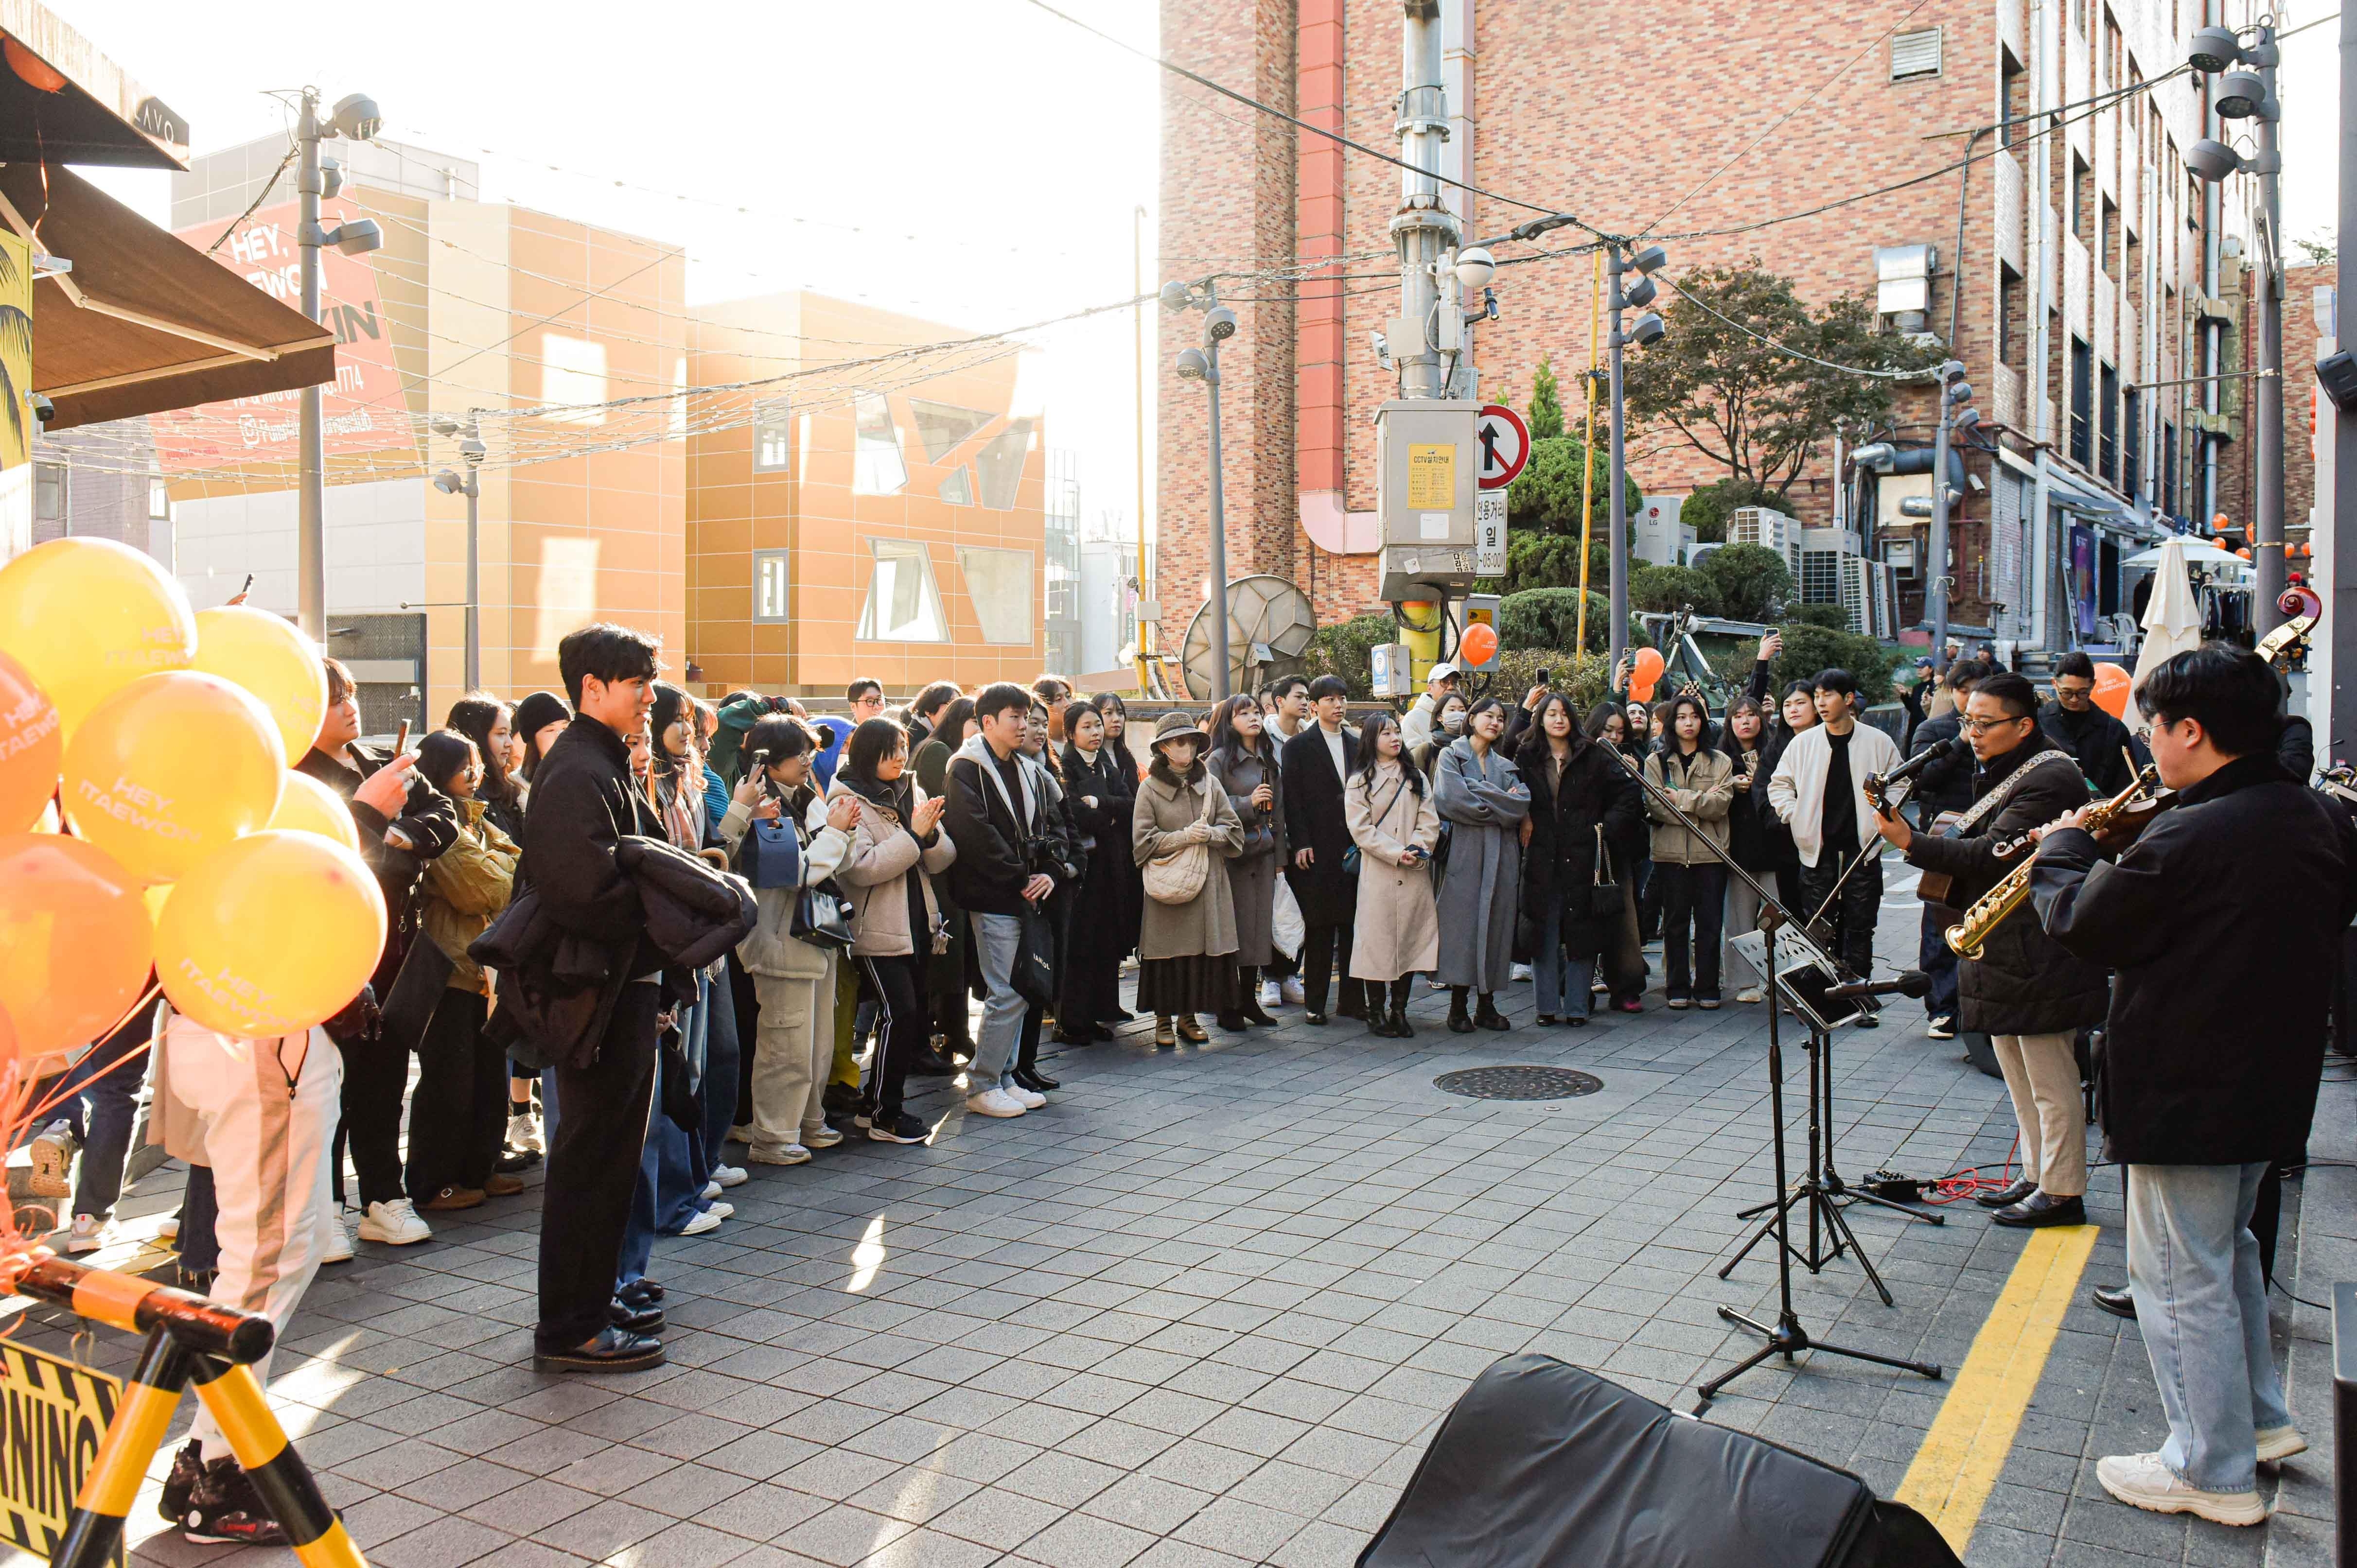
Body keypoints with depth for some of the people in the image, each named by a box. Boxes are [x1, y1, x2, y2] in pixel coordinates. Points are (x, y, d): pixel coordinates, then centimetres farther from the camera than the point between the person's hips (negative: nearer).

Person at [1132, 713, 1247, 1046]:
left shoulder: (1210, 784, 10)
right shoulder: (1150, 789, -1)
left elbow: (1234, 829, 9)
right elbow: (1143, 841, -6)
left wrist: (1210, 834, -12)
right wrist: (1185, 837, -15)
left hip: (1208, 881, 3)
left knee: (1204, 950, 2)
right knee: (1168, 951, -2)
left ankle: (1188, 1016, 17)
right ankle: (1164, 1019, 12)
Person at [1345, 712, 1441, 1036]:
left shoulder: (1416, 779, 16)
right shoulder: (1360, 782, 4)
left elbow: (1429, 821, 7)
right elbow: (1361, 829, -5)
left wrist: (1418, 848, -12)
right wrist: (1397, 853, -13)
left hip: (1415, 875, 4)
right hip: (1378, 874, -4)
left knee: (1411, 939, 3)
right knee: (1378, 940, -4)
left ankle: (1399, 1011, 12)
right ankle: (1376, 1013, 6)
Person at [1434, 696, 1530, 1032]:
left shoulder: (1506, 765, 19)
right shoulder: (1452, 755, 7)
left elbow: (1523, 802, 1)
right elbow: (1451, 798, -11)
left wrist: (1480, 795, -9)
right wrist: (1502, 803, -5)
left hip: (1501, 856, 4)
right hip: (1465, 851, -4)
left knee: (1496, 924, 3)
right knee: (1464, 923, -7)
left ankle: (1487, 1006, 8)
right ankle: (1458, 1008, -2)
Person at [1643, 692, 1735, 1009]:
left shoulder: (1720, 761, 11)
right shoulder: (1656, 762, 9)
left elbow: (1722, 805, -4)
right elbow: (1656, 805, -6)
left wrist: (1681, 799, -10)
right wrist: (1702, 800, -9)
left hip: (1711, 852, 1)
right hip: (1671, 852, 0)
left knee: (1710, 921, 1)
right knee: (1676, 922, 3)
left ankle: (1707, 988, 9)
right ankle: (1678, 989, 10)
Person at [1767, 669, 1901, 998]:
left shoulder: (1879, 742, 1)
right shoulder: (1804, 742, 3)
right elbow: (1779, 784, 13)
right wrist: (1795, 817, 1)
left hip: (1862, 848, -1)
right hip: (1818, 848, 1)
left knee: (1860, 928, 4)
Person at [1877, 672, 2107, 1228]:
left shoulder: (2050, 779, -17)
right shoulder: (1998, 772, 15)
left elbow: (1996, 855, -25)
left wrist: (1913, 843, -30)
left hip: (2037, 955, -10)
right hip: (2001, 949, 10)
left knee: (2050, 1079, -1)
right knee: (2020, 1078, 18)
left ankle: (2062, 1193, 8)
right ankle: (2037, 1177, 30)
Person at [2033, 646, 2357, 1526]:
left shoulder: (2192, 839, -26)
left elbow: (2084, 926, -16)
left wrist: (2065, 848, 3)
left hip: (2185, 1091, -9)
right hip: (2274, 1083, 9)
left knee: (2181, 1275, 5)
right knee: (2227, 1249, 26)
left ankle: (2214, 1473, 16)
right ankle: (2261, 1419, 37)